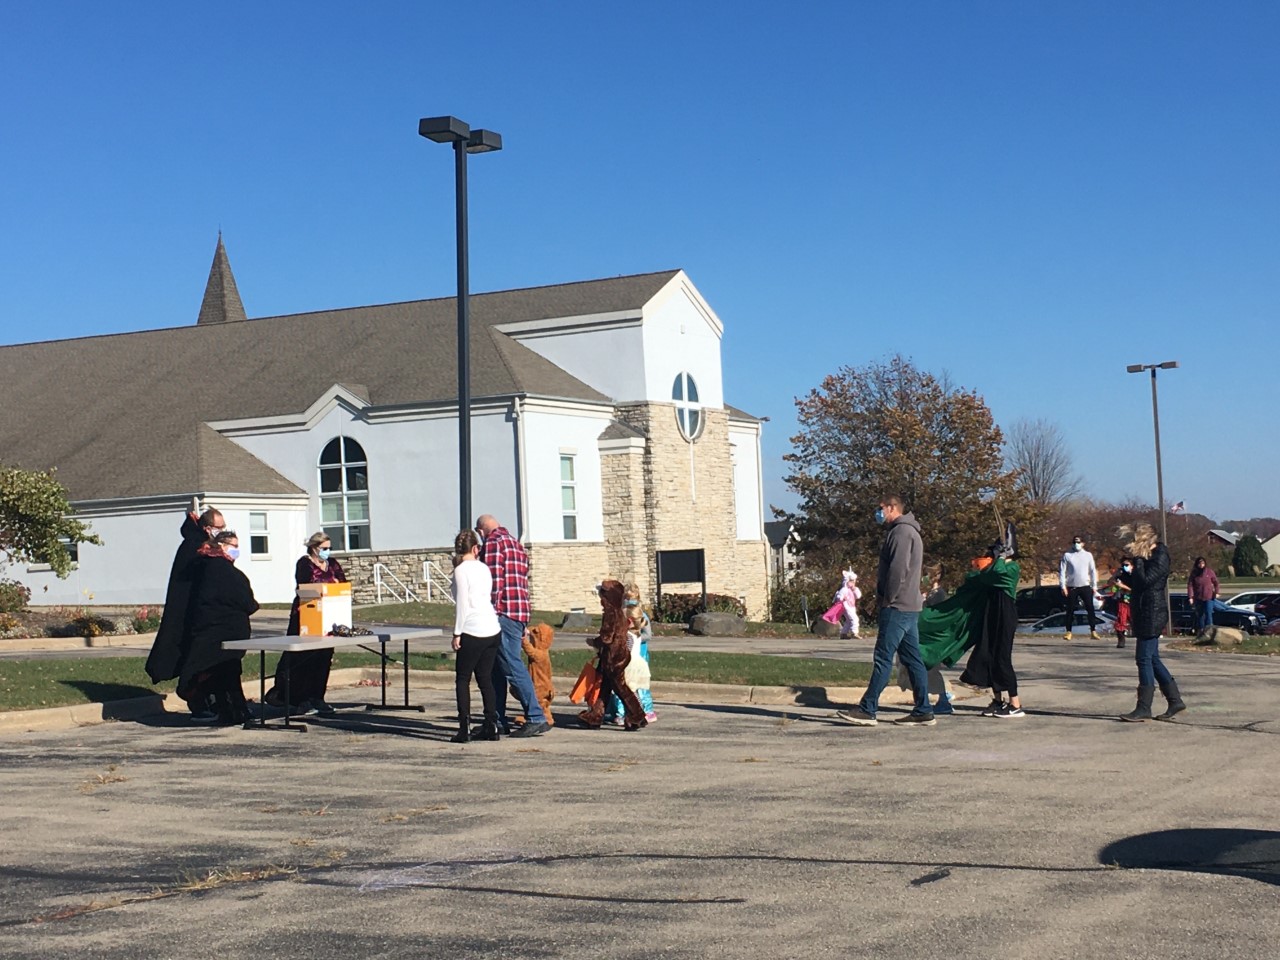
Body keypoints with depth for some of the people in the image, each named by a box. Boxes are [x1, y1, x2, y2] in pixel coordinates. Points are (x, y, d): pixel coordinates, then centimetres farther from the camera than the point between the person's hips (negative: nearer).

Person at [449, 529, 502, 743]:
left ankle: (464, 729, -3)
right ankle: (491, 727, 10)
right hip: (493, 630, 6)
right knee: (485, 679, 12)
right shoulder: (484, 568, 12)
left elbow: (462, 603, -10)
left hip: (473, 632, -6)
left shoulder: (461, 570, -7)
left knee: (462, 679, 3)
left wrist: (457, 633, -6)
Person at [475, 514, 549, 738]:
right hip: (521, 613, 10)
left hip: (504, 612, -10)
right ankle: (496, 719, 16)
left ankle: (536, 718, -13)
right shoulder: (516, 544, 23)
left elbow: (495, 581, -15)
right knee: (497, 669, 14)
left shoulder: (492, 543, -5)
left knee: (513, 667, -10)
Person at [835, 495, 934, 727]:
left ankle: (867, 710, -8)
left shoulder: (901, 532, -11)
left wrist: (887, 599, -15)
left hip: (897, 607, -10)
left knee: (883, 658, -9)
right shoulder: (910, 532, 21)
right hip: (911, 606, 10)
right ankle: (923, 711, 8)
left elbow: (898, 569, -20)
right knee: (912, 659, 8)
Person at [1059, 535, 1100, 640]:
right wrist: (1063, 586, -6)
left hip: (1085, 586, 1)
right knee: (1070, 610, 2)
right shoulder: (1067, 555, 3)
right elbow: (1062, 571, 1)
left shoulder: (1088, 555, 8)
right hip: (1071, 587, -1)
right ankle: (1069, 632, 8)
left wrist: (1094, 586, 5)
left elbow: (1093, 571, 10)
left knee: (1090, 609, -2)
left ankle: (1093, 632, 2)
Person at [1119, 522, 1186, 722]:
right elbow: (1135, 583, 23)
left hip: (1152, 615, -11)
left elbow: (1145, 580, -24)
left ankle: (1144, 709, -6)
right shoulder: (1148, 557, 18)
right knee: (1152, 659, 13)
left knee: (1144, 659, -9)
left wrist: (1138, 559, -16)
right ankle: (1175, 701, 18)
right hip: (1145, 615, 11)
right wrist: (1123, 577, 8)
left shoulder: (1159, 558, -13)